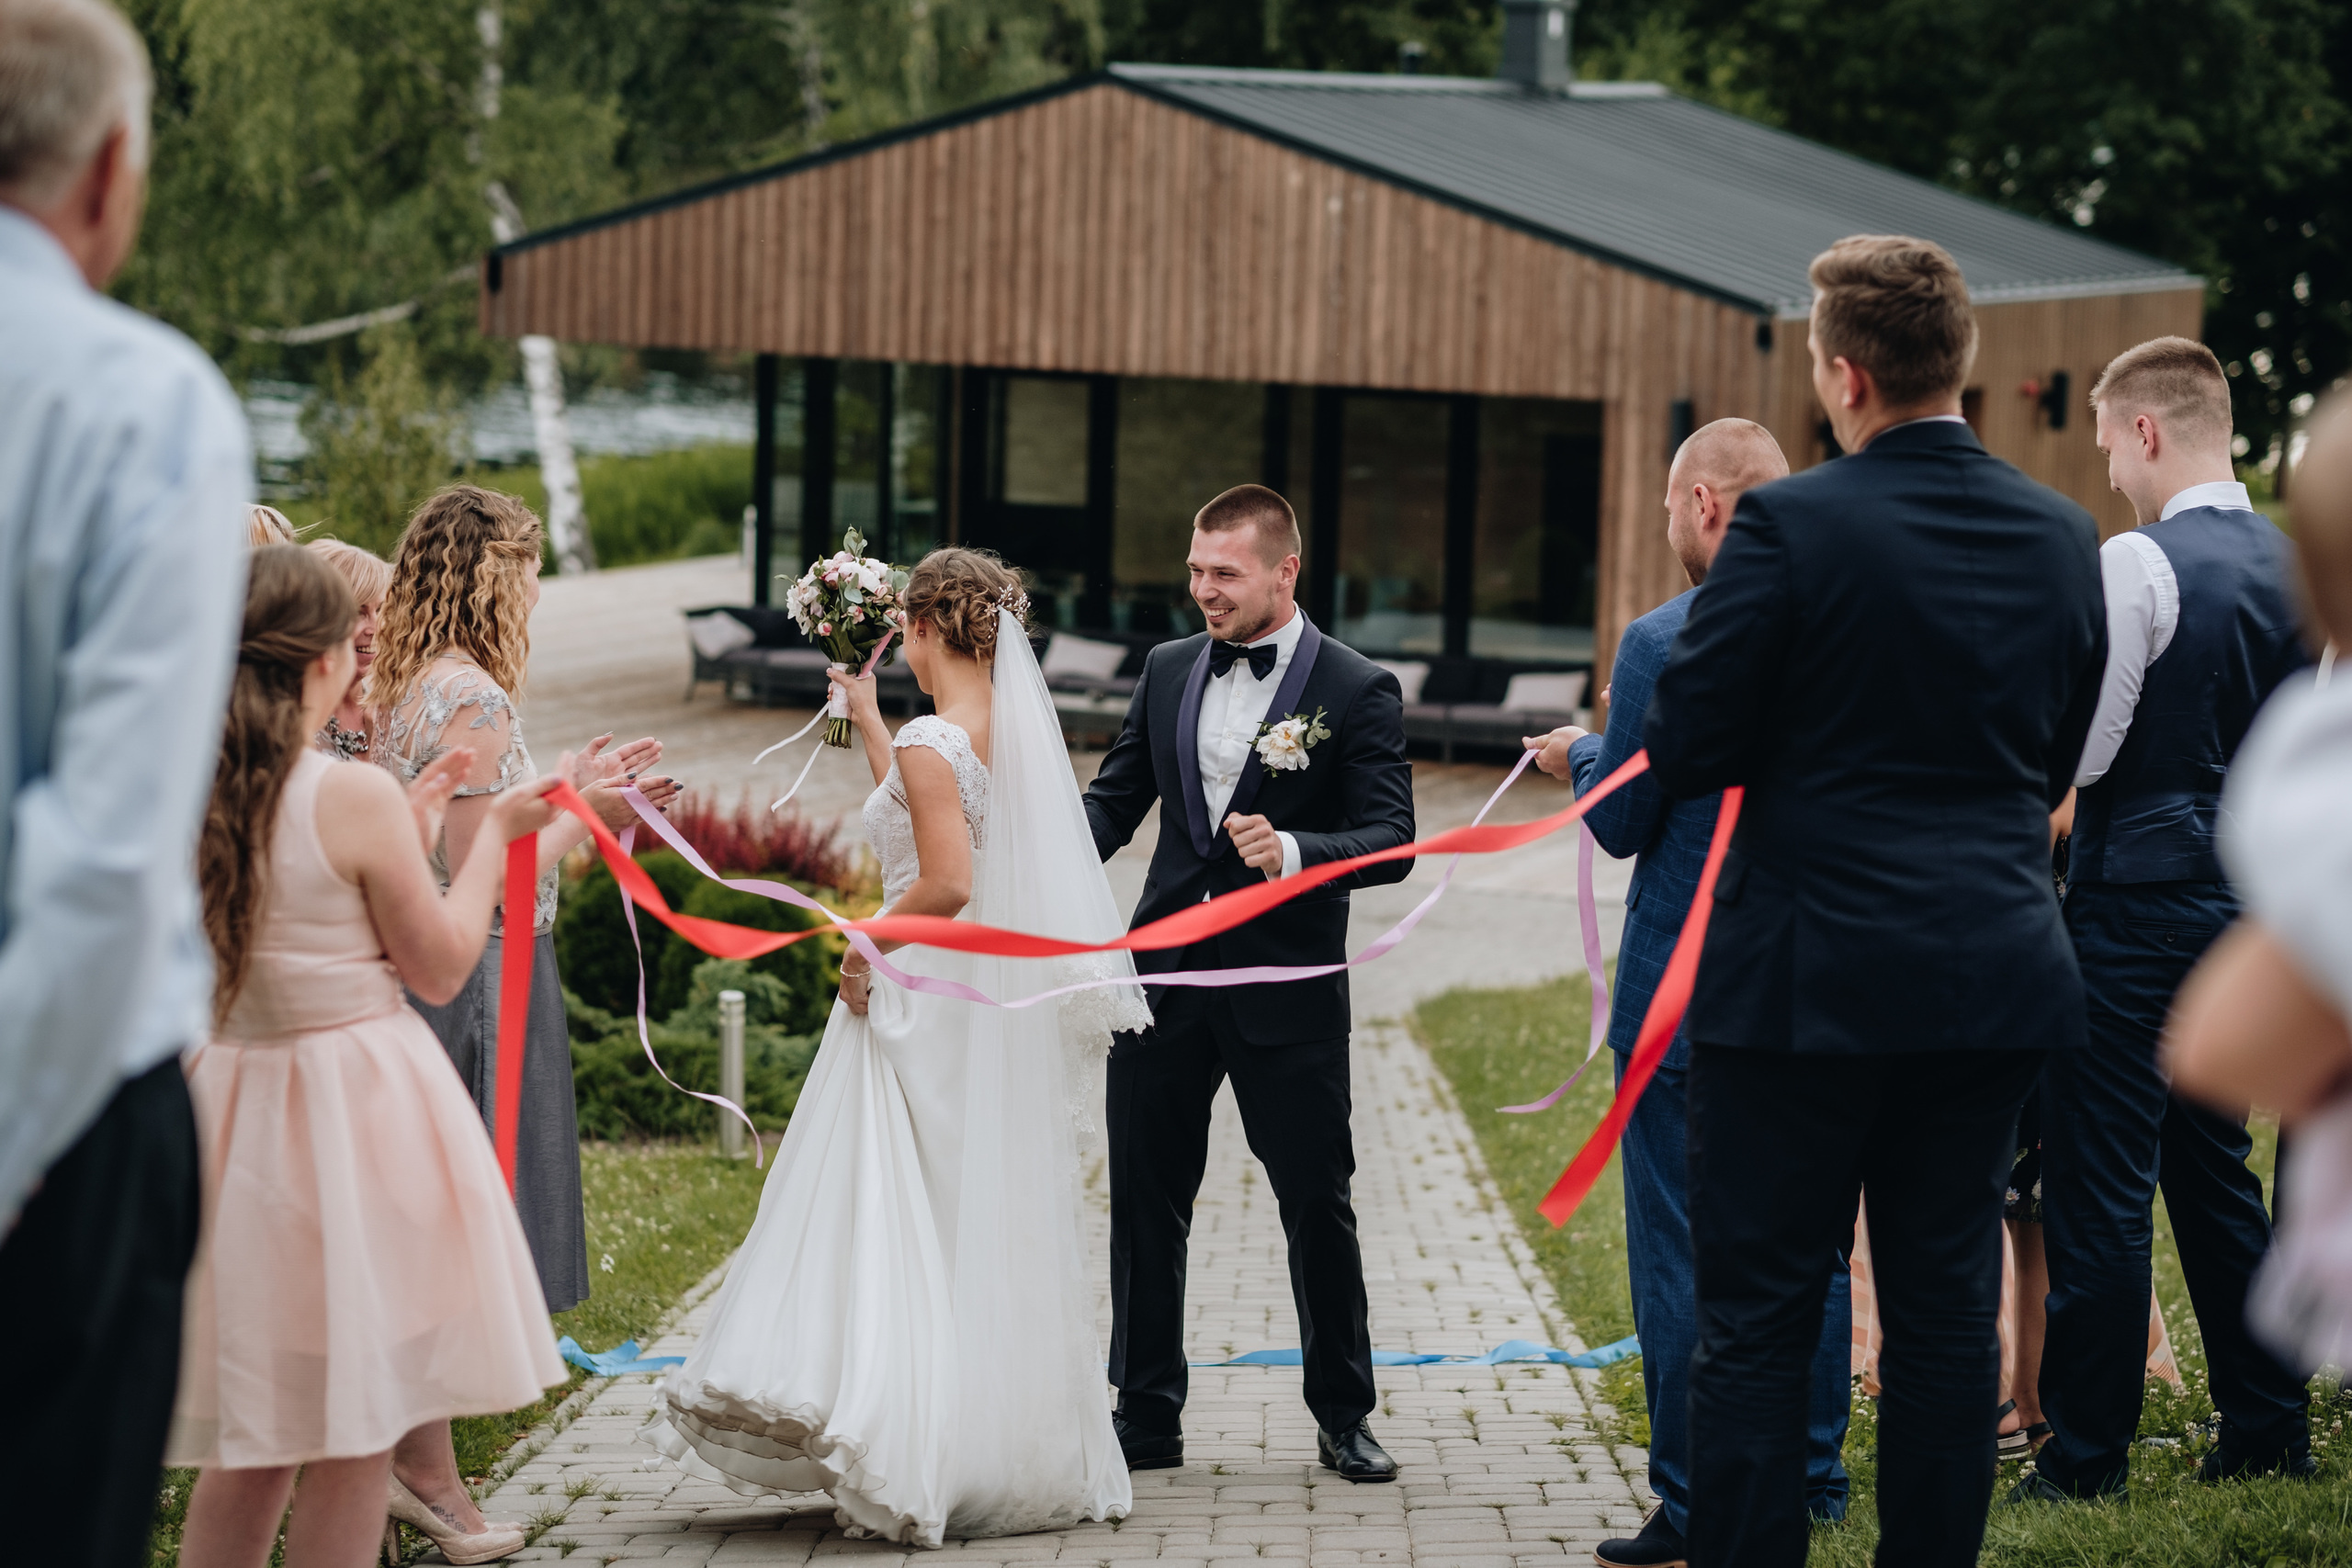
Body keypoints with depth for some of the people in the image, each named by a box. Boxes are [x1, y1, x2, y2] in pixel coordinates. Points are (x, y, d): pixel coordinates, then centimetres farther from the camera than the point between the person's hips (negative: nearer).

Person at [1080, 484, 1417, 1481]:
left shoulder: (1357, 691, -6)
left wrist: (1294, 853, -30)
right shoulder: (1168, 670, 9)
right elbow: (1115, 798, 12)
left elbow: (1391, 838, -12)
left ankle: (1342, 1419, 18)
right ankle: (1147, 1419, 17)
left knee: (1318, 1205, 4)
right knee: (1144, 1200, 7)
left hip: (1286, 982, -4)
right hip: (1165, 976, 4)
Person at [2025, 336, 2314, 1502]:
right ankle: (2268, 1431, 22)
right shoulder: (2294, 564, 8)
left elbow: (2075, 753, -16)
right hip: (2242, 896, 8)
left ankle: (2085, 1457, 2)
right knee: (2213, 1166, 17)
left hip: (2135, 903, -8)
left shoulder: (2139, 563, -16)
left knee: (2098, 1186, -2)